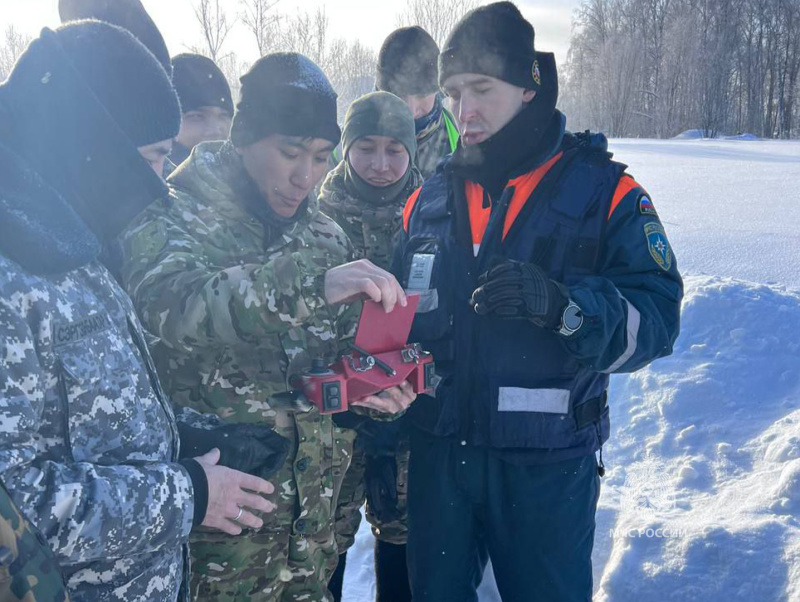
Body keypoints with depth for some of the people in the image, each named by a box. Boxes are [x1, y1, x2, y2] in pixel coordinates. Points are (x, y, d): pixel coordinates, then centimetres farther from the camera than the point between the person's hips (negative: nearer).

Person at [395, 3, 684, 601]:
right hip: (438, 455, 4)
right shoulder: (429, 200, 6)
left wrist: (562, 304, -30)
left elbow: (657, 318, -13)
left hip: (549, 467, -3)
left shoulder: (604, 192, -5)